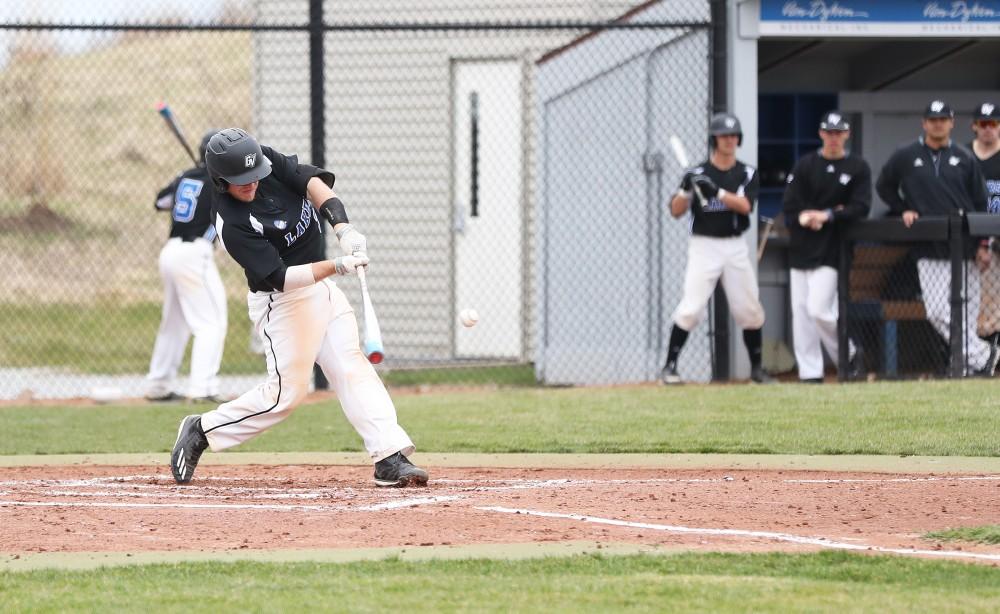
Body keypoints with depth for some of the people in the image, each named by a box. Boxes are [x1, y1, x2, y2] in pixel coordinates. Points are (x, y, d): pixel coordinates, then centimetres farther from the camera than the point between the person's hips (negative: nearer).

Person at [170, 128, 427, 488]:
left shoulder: (268, 162, -6)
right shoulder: (232, 225, -25)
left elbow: (314, 182, -12)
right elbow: (281, 278, -27)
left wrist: (342, 228, -28)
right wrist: (337, 266, -35)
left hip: (321, 285, 7)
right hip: (282, 300, -7)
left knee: (352, 367, -2)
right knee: (286, 393, -5)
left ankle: (390, 457, -7)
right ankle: (202, 431, 12)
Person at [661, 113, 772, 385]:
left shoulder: (747, 174, 4)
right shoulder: (698, 173, -2)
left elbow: (745, 206, -13)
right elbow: (676, 211, -7)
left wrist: (717, 191, -26)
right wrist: (686, 190, -26)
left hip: (736, 247, 3)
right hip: (704, 247, -3)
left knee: (750, 310, 5)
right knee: (690, 308, -12)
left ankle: (756, 368, 18)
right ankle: (670, 366, -7)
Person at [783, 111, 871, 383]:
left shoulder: (858, 168, 3)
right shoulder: (805, 166, 8)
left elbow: (860, 208, -7)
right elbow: (790, 207, 2)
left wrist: (826, 216, -14)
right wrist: (807, 218, -14)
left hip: (831, 250, -4)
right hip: (801, 248, 4)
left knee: (819, 309, -14)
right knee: (800, 312, -1)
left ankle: (848, 356, 8)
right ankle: (810, 373, 4)